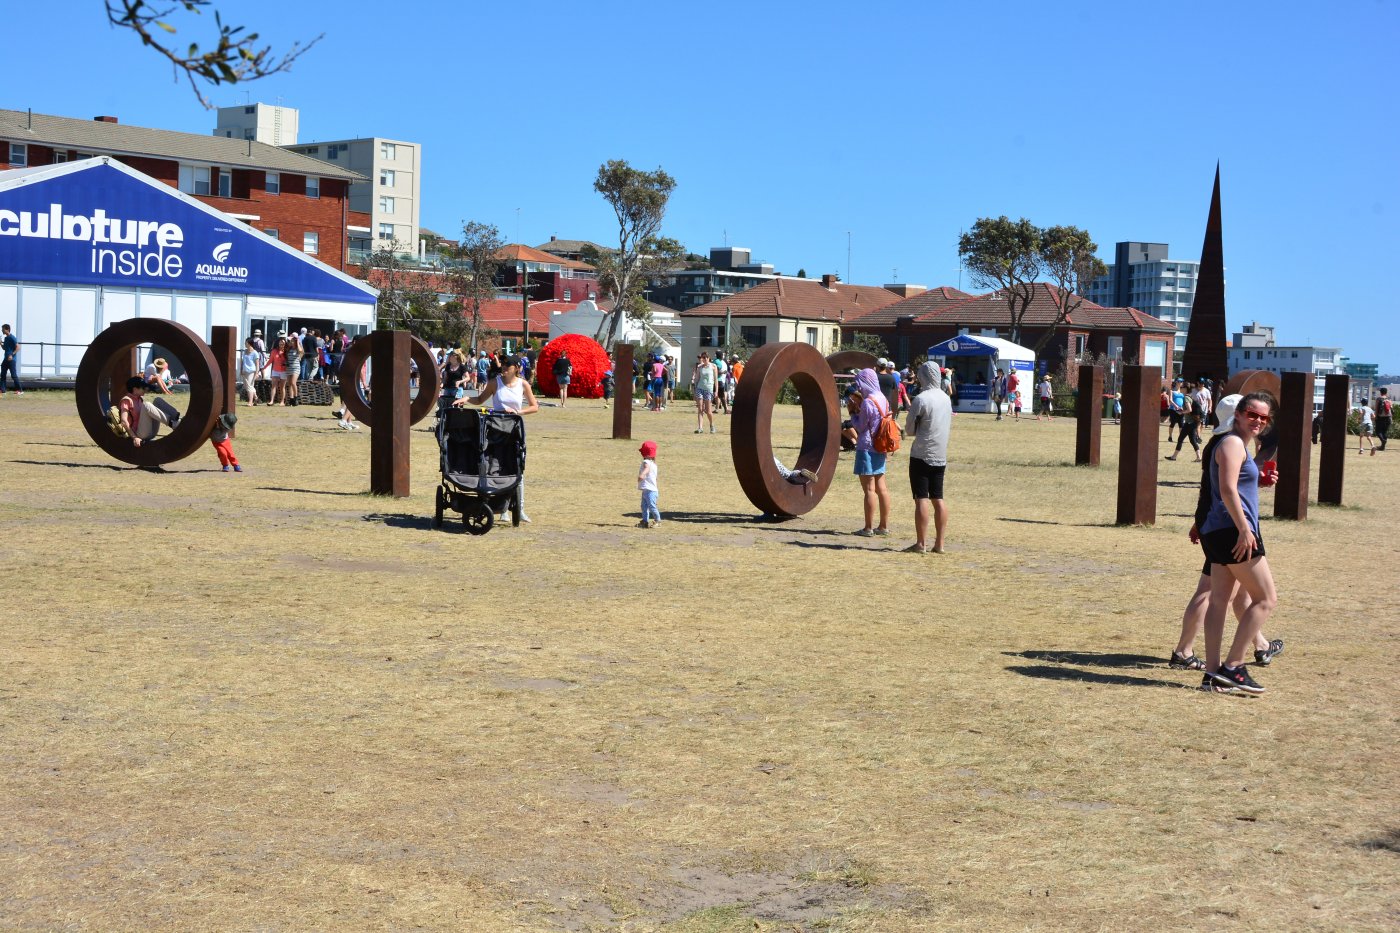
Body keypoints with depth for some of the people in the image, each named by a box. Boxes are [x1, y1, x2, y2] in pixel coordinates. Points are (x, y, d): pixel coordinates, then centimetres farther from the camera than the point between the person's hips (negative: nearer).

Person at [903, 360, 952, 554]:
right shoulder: (946, 398, 9)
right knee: (938, 498, 9)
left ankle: (921, 544, -5)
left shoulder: (920, 399, -13)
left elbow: (909, 430, -8)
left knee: (921, 499, -4)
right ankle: (939, 543, 8)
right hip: (941, 456, 6)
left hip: (921, 455, -6)